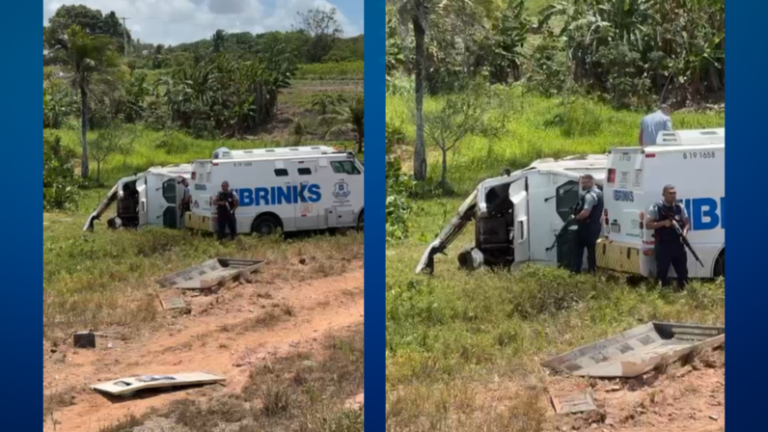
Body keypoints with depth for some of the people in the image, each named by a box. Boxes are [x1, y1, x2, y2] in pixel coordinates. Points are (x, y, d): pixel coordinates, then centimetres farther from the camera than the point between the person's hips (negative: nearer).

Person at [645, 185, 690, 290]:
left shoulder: (680, 207, 8)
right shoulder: (656, 208, -4)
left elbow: (687, 223, 13)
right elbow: (648, 225, -5)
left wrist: (684, 233, -8)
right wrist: (663, 223, -16)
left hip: (678, 245, 4)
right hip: (663, 245, -4)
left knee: (682, 271, 10)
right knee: (662, 272, -1)